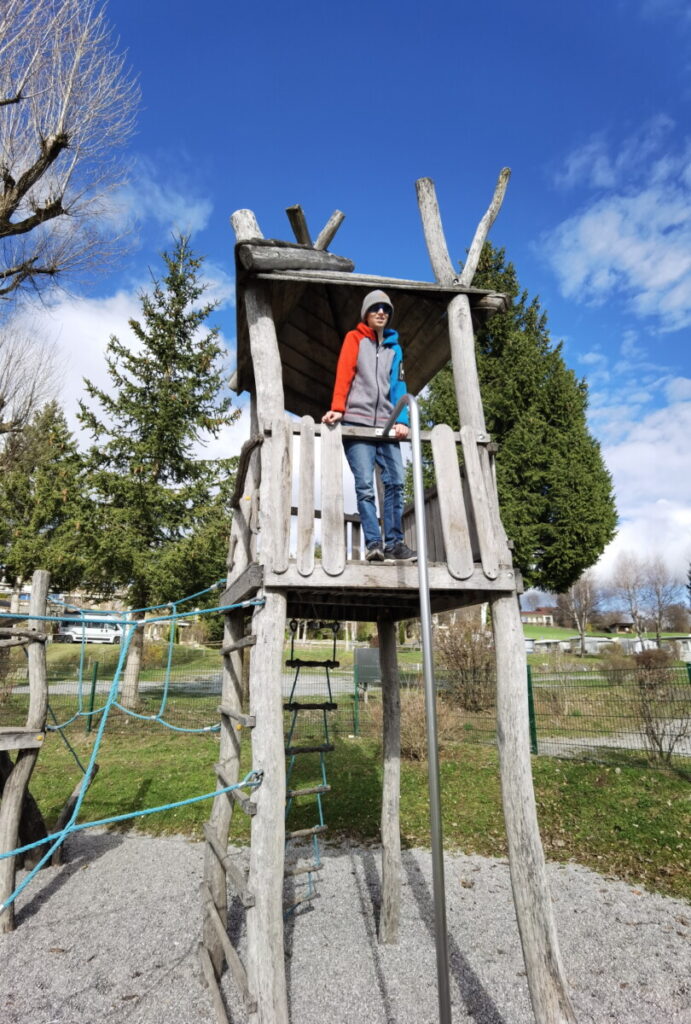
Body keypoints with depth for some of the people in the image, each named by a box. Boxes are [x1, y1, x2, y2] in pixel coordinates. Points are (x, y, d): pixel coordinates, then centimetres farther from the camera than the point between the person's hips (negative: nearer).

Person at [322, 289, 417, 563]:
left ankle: (394, 542, -4)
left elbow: (398, 385, 13)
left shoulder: (394, 347, 21)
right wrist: (337, 408, -16)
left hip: (385, 425, 4)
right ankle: (374, 543, -13)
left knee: (395, 482, -7)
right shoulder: (355, 338, 12)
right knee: (365, 485, -12)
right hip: (357, 422, -3)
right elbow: (343, 374, -1)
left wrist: (401, 420, -1)